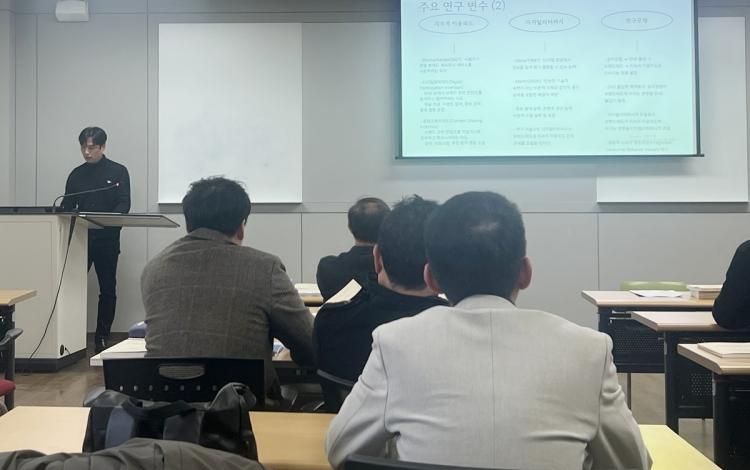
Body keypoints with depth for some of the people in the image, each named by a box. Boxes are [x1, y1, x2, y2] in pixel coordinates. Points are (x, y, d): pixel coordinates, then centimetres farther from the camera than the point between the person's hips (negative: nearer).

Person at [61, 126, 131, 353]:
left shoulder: (118, 172, 2)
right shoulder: (77, 174, 12)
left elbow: (124, 205, -7)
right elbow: (67, 206, 12)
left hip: (107, 240, -2)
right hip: (80, 238, 3)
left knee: (107, 289, 3)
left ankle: (102, 337, 12)